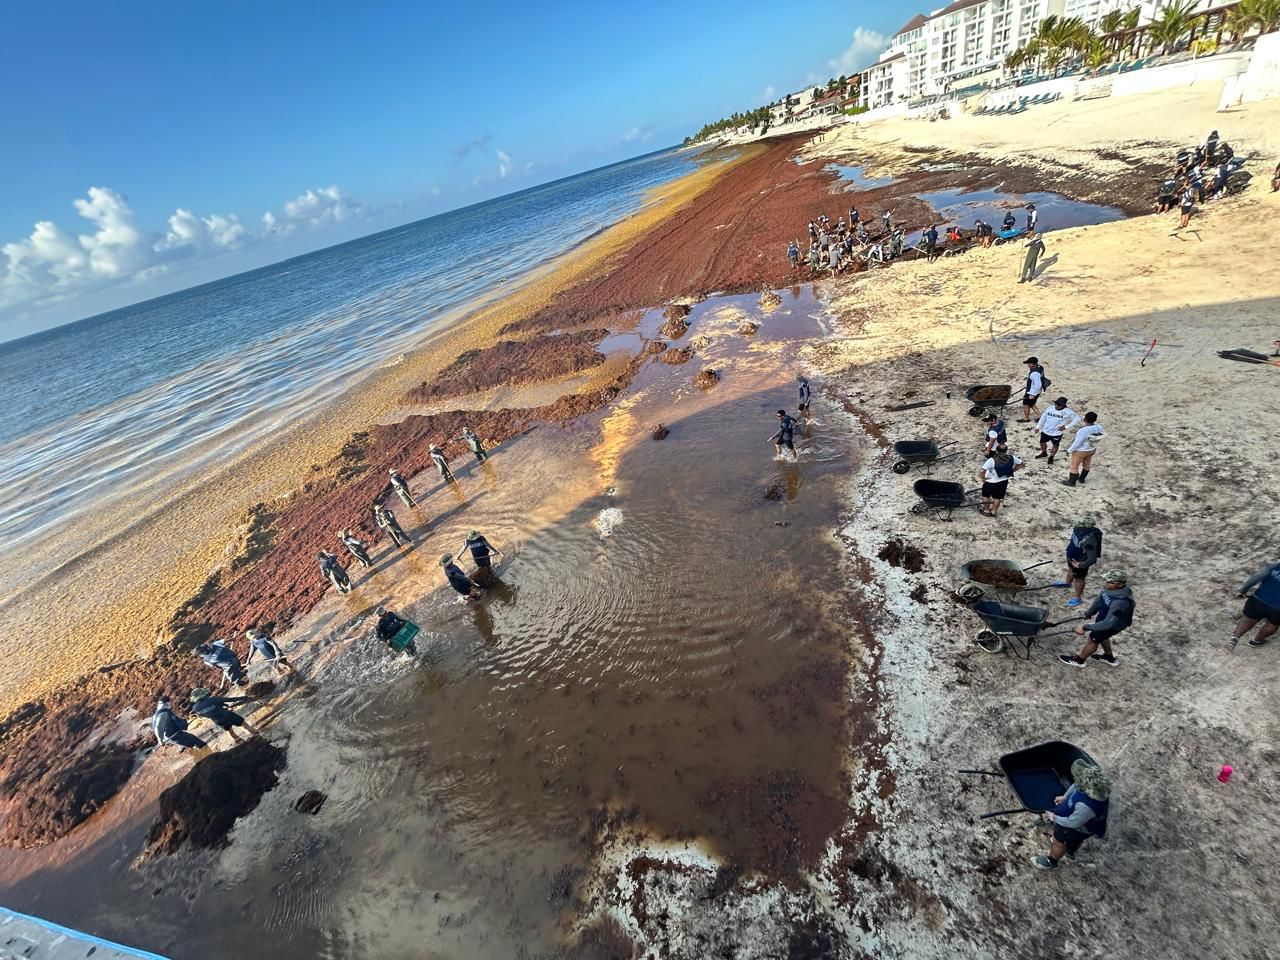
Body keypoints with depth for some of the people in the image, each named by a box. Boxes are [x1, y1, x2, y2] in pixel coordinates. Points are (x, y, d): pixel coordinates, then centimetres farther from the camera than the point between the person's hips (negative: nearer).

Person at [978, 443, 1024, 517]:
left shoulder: (992, 460, -30)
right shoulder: (1011, 458, -15)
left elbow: (981, 472, -39)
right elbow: (1021, 464, 4)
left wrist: (983, 478, -20)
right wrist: (1012, 471, 9)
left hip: (991, 482, -4)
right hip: (1004, 482, 4)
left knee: (986, 495, 21)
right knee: (997, 497, 22)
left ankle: (986, 511, 32)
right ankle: (993, 511, 35)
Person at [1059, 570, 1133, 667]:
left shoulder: (1120, 602, -43)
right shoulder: (1109, 588, -20)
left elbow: (1108, 623, -38)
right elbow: (1099, 600, 0)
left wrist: (1085, 628, -35)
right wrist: (1089, 612, 15)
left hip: (1114, 624, -7)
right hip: (1104, 616, 7)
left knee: (1092, 639, 12)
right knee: (1101, 635, 30)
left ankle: (1079, 660, 37)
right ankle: (1109, 657, 55)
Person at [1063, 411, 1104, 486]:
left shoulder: (1082, 431, -35)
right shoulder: (1099, 427, -14)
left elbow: (1077, 443, -27)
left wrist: (1069, 450, -13)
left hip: (1080, 451, -7)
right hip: (1092, 449, 7)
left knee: (1074, 466, 11)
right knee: (1086, 464, 25)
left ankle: (1071, 482, 24)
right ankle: (1082, 479, 44)